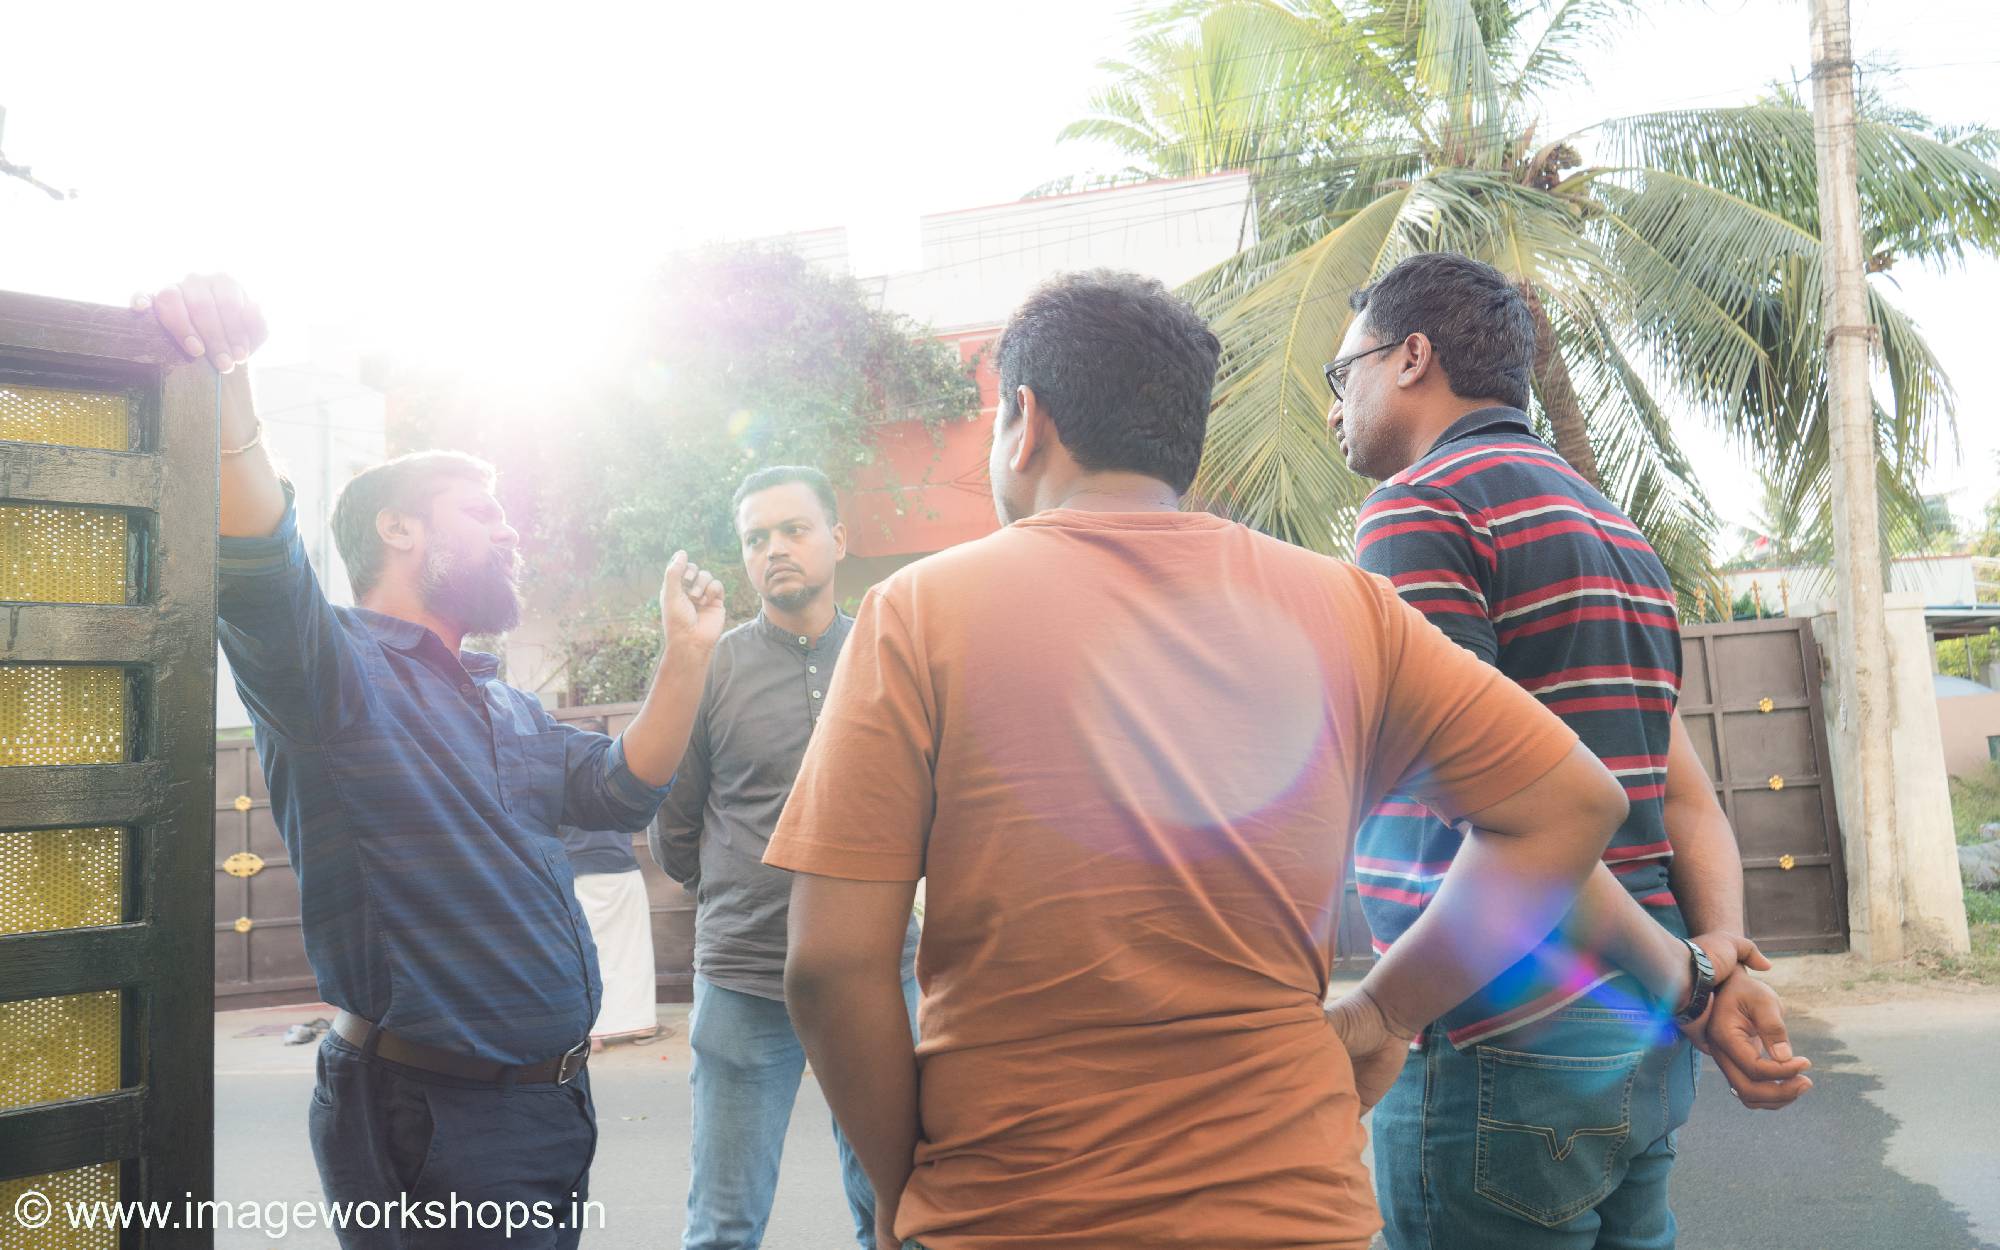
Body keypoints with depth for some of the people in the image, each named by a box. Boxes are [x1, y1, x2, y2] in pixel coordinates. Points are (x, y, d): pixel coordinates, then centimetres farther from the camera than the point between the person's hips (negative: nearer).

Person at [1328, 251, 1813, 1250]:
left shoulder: (1416, 505, -11)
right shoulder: (1612, 525, 18)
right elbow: (1688, 800, 11)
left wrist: (1686, 984, -13)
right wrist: (1721, 951, -3)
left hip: (1507, 1053, -9)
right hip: (1638, 1050, 9)